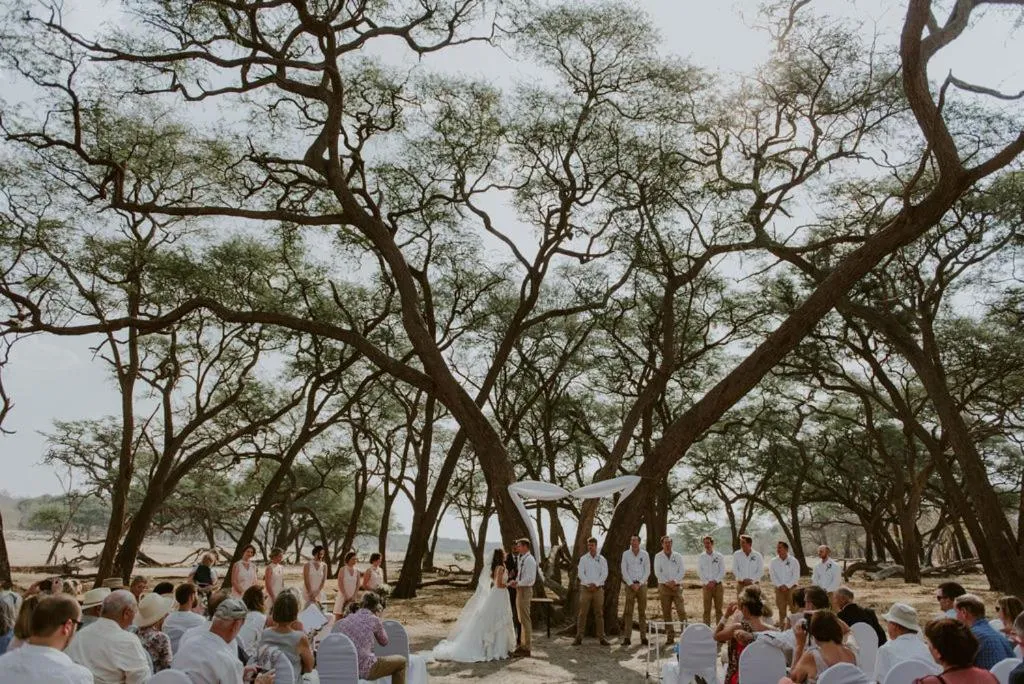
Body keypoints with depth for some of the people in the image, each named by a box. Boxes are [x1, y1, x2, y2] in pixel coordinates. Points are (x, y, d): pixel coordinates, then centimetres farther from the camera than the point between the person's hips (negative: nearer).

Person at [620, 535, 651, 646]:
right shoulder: (626, 554, 3)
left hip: (642, 585, 0)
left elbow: (647, 571, 2)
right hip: (630, 585, 0)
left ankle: (643, 637, 5)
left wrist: (639, 584, -7)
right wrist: (631, 584, -7)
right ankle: (627, 637, -2)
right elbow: (624, 571, 1)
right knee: (628, 612, -3)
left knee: (642, 611, 1)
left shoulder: (644, 554, 3)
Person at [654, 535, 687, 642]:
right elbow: (657, 572, -2)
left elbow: (682, 571, 3)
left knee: (681, 610, -9)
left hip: (677, 586, 0)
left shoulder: (678, 556, 8)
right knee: (666, 612, 1)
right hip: (664, 586, 0)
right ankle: (670, 635, 7)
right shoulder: (658, 556, 4)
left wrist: (674, 581, -11)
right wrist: (667, 582, -11)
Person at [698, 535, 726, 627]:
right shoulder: (701, 557, 6)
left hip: (718, 585, 0)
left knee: (719, 609, 3)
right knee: (707, 609, -1)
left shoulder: (719, 556, 4)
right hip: (706, 586, 0)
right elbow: (700, 572, 2)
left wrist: (715, 581, -11)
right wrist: (708, 582, -9)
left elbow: (722, 572, 0)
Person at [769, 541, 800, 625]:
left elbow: (796, 576, -6)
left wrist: (787, 586, -13)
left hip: (791, 587, -2)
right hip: (779, 588, 2)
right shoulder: (773, 562, 3)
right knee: (781, 608, 4)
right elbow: (772, 576, 1)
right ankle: (781, 624, 10)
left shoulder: (793, 561, -4)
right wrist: (780, 586, -10)